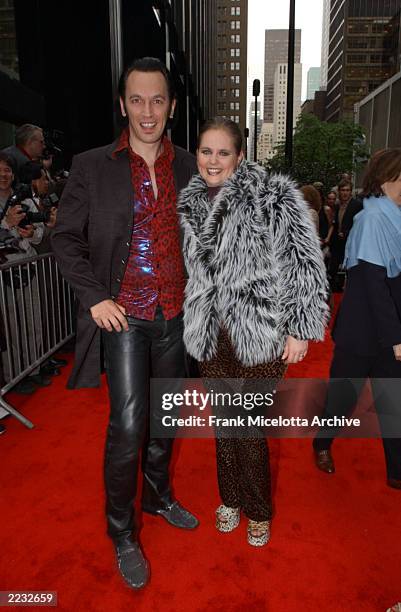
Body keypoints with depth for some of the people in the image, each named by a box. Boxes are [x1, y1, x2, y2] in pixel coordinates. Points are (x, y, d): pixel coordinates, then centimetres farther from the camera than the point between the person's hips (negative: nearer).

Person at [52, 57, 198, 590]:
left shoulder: (189, 167, 5)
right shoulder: (92, 167, -4)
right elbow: (66, 239, -2)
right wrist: (95, 297, -11)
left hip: (176, 316, 4)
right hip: (124, 316, -3)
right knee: (127, 426, -4)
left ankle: (159, 496, 41)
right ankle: (122, 535, 20)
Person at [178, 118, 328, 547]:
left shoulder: (274, 197, -10)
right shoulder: (190, 203, 8)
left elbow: (305, 264, -10)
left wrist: (300, 328, -12)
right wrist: (192, 326, 20)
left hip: (260, 336, -5)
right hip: (211, 335, 5)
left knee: (250, 428, 6)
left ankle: (258, 511, 33)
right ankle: (231, 498, 42)